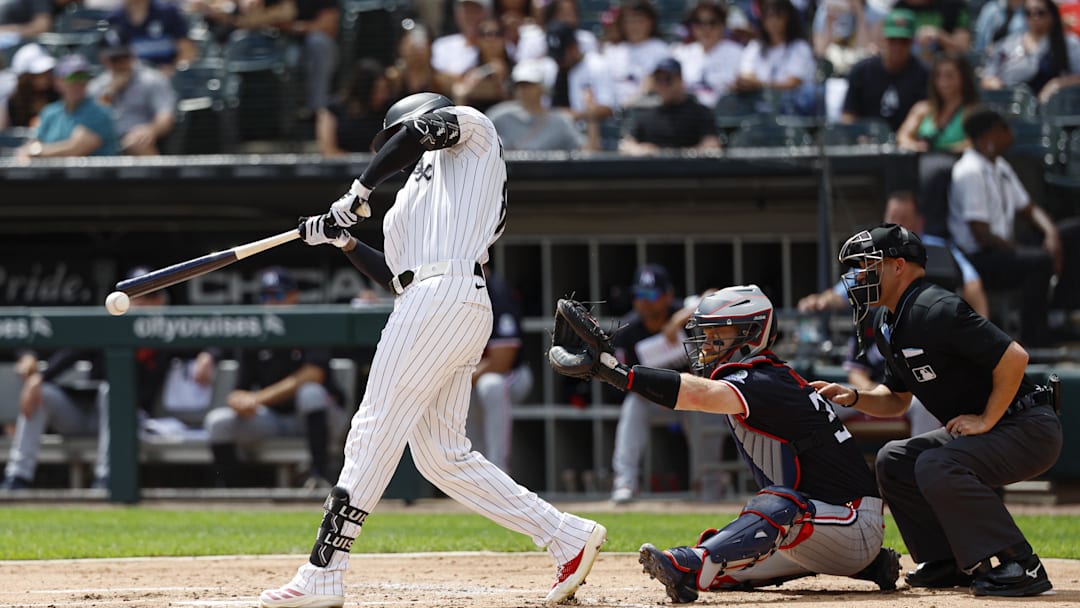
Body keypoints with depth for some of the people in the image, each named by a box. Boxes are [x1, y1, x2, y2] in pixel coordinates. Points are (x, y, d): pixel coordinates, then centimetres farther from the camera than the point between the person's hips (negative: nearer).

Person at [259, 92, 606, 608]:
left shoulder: (473, 130, 13)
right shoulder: (416, 194, 33)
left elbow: (417, 130, -7)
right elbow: (395, 277, 28)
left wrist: (357, 193, -3)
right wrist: (342, 240, 22)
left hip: (444, 294, -9)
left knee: (375, 431, -11)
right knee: (441, 456, 6)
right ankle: (568, 537, 7)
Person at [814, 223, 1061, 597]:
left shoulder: (934, 310, -22)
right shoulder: (887, 324, 11)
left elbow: (1014, 357, -27)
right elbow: (897, 400, 22)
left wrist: (986, 421, -20)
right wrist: (853, 398, 3)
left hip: (1030, 430, -11)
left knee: (936, 465, -30)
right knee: (894, 460, 13)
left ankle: (1020, 565, -27)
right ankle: (952, 563, 12)